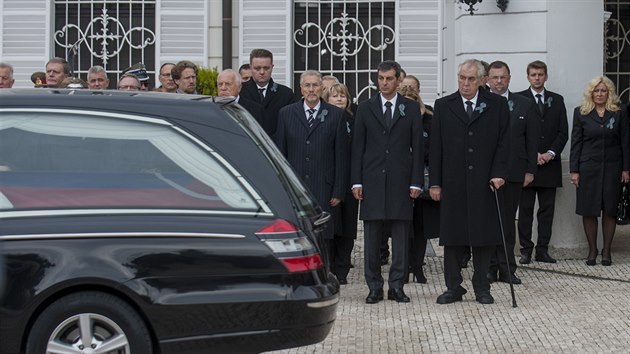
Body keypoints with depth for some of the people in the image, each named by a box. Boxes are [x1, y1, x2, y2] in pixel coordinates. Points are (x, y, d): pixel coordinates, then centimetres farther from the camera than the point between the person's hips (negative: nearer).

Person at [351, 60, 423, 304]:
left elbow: (417, 147, 4)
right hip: (372, 181, 1)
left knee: (400, 237, 2)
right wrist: (356, 181, -1)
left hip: (400, 181, 0)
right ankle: (374, 287, 9)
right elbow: (357, 147, 6)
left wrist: (416, 182, -3)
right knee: (372, 237, 2)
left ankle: (397, 286, 9)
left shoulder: (411, 109, 7)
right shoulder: (365, 108, 8)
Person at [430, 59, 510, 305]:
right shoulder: (443, 106, 7)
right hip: (453, 183, 1)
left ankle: (481, 288, 15)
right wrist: (435, 183, 1)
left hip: (485, 182, -1)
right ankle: (453, 287, 12)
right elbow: (435, 148, 5)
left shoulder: (497, 105, 5)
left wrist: (498, 173, -9)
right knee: (452, 237, 3)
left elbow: (503, 143, 3)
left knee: (484, 235, 4)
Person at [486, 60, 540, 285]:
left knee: (508, 222, 7)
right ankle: (489, 268, 10)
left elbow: (532, 140, 7)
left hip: (513, 172, 1)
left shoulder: (525, 105, 7)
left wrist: (530, 170, 1)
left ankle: (507, 269, 11)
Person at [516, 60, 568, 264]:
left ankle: (543, 250, 8)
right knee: (525, 209, 0)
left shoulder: (557, 100, 12)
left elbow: (563, 132, 8)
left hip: (550, 163, 3)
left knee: (547, 209, 4)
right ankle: (526, 250, 5)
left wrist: (550, 153, -6)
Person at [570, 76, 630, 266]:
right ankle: (592, 250, 11)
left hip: (612, 168, 0)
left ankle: (606, 251, 11)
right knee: (588, 211, 0)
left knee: (610, 210, 2)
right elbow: (576, 143, 2)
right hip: (588, 168, 0)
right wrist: (574, 170, -3)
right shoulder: (581, 113, 4)